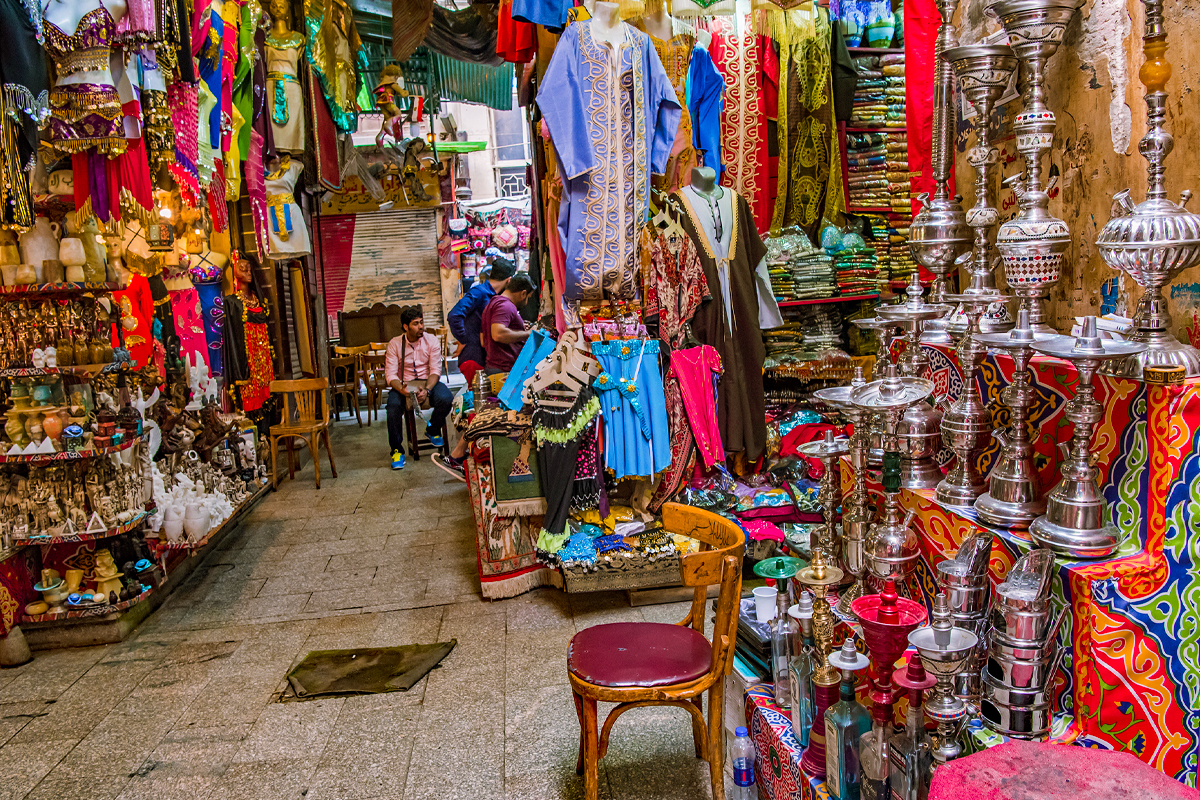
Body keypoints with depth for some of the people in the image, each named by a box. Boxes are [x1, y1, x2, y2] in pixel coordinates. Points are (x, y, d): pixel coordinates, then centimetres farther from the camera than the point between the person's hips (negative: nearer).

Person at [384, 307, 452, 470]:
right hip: (403, 383, -1)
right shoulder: (394, 344, -2)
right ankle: (397, 450, -14)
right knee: (393, 406, -32)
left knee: (446, 399, -30)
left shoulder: (432, 341, -1)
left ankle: (432, 430, 3)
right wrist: (401, 389, -30)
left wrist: (426, 390, -27)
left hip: (428, 381, 1)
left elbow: (435, 370, -7)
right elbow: (390, 374, -8)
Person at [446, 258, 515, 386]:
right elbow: (454, 316, -23)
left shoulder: (493, 297, 17)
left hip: (486, 358, 9)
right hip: (473, 357, -9)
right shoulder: (478, 292, -12)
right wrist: (463, 342, -16)